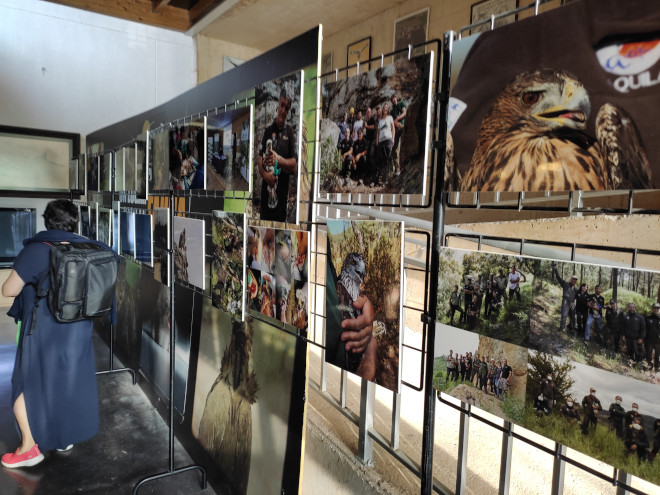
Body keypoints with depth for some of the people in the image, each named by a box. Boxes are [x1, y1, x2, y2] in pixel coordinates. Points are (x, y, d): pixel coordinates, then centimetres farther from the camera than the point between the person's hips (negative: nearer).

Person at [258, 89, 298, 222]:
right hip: (266, 189, 2)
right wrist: (265, 174, -16)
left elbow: (294, 165, -6)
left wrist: (279, 159, -25)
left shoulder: (290, 132, 2)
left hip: (282, 192, -2)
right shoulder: (268, 130, 10)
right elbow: (259, 158, 4)